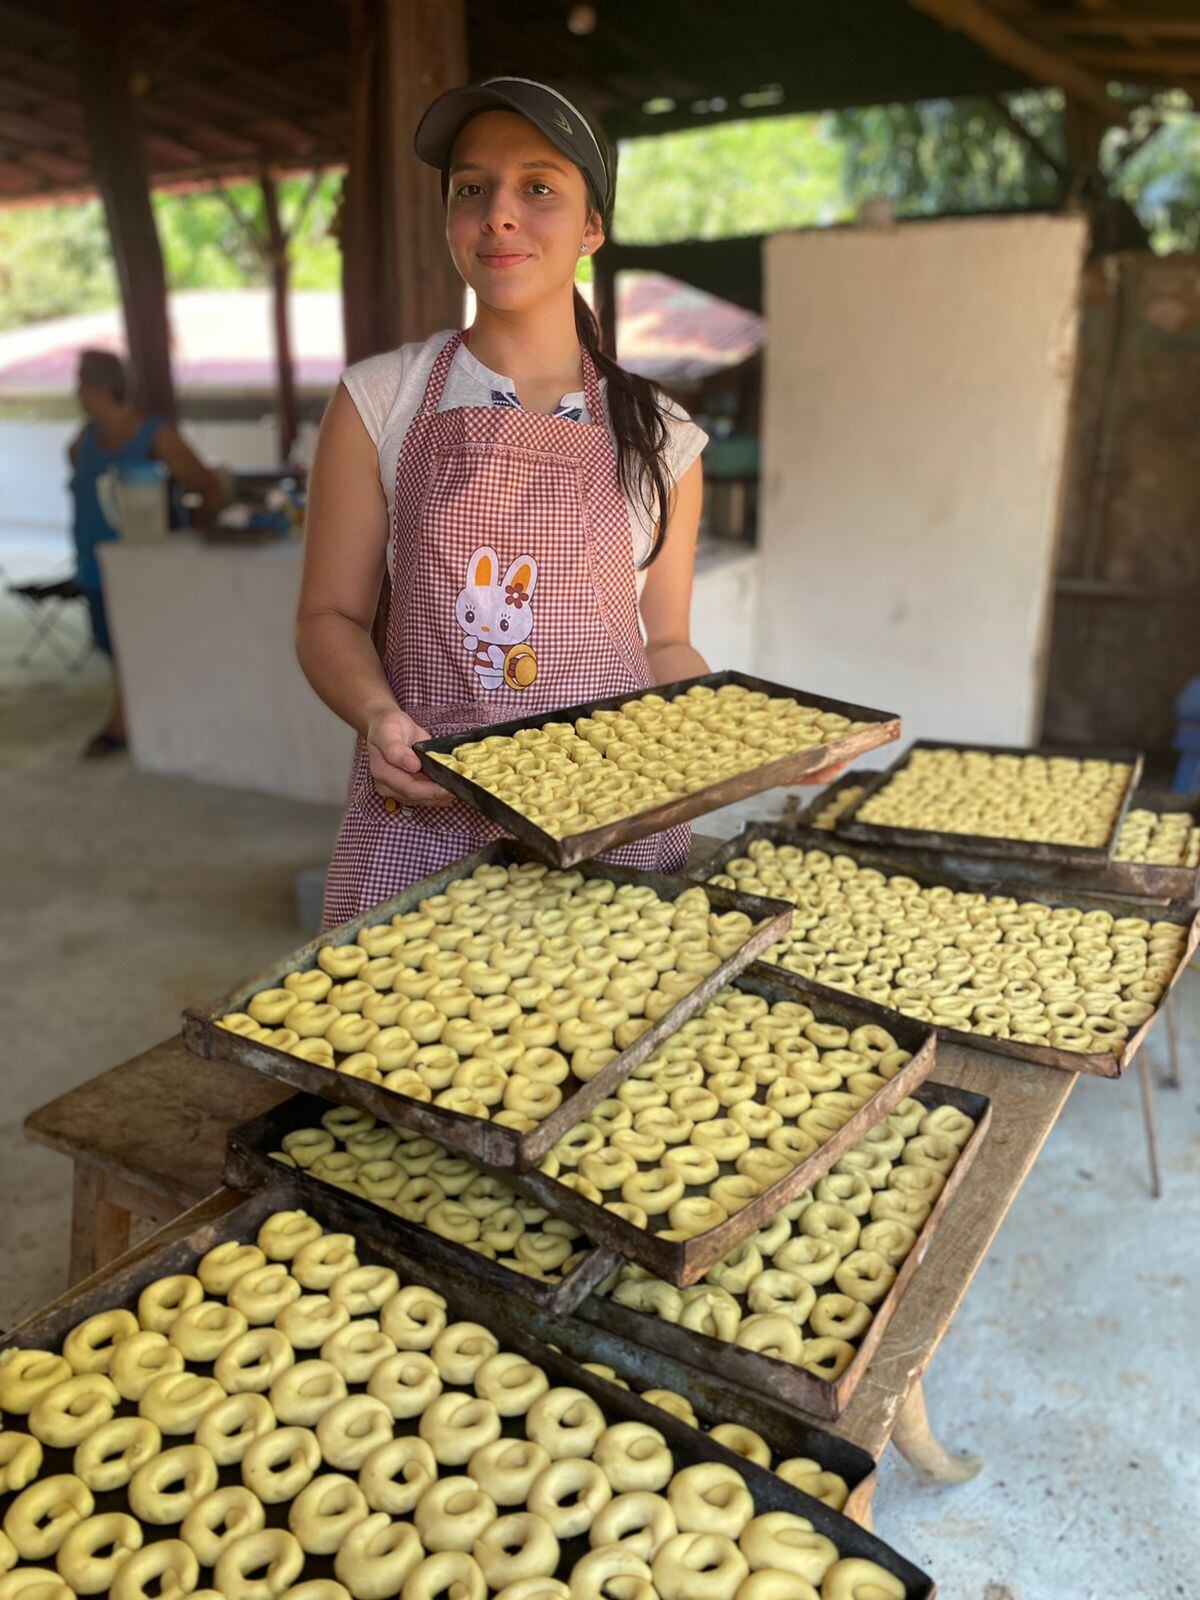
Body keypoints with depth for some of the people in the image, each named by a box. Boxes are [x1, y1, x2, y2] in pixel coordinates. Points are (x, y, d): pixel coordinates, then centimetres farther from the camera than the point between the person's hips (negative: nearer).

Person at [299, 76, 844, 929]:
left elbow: (664, 643, 11)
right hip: (425, 829, -1)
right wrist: (380, 715, -17)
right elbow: (331, 616, 3)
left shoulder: (661, 438, 5)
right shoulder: (382, 402, 1)